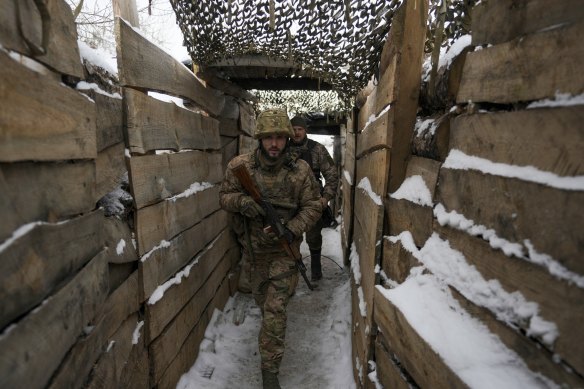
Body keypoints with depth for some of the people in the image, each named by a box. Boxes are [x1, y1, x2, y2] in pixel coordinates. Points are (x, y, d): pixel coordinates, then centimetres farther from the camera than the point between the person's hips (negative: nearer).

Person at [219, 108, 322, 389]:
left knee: (275, 308, -4)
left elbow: (312, 206, -7)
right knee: (261, 298, 25)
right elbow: (225, 196, -1)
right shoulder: (239, 166, -10)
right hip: (253, 247, 3)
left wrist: (292, 230, -21)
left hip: (283, 249, -3)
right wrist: (242, 202, -24)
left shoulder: (300, 170, -14)